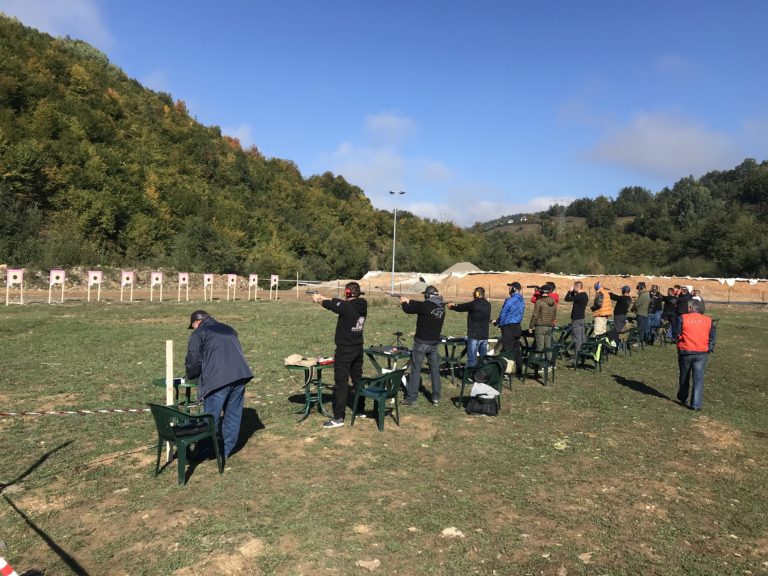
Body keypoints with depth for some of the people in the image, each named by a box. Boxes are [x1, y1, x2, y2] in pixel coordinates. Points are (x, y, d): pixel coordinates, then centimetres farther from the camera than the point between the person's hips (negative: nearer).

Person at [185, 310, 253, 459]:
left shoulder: (199, 334, 9)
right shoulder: (228, 329, 28)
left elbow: (193, 361, 3)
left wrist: (190, 376, 23)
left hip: (218, 380, -6)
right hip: (240, 375, 6)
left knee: (210, 418, 3)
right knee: (233, 415, 14)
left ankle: (204, 453, 10)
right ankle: (227, 450, 23)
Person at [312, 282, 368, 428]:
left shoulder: (346, 307, -20)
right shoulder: (361, 306, 2)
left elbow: (328, 304, -5)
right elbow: (339, 302, 15)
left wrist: (318, 299, 16)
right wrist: (323, 297, 23)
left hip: (345, 350, -8)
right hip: (358, 349, 8)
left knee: (341, 383, -5)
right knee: (358, 379, 18)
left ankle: (338, 418, -5)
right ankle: (361, 410, 30)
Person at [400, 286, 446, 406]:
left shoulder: (425, 306, -19)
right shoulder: (442, 307, 2)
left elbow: (408, 309, -7)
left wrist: (404, 302, 15)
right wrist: (409, 301, 21)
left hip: (421, 342, -5)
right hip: (435, 343, 5)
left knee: (415, 370, 3)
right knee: (435, 370, 12)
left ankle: (411, 398, 6)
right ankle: (436, 398, 16)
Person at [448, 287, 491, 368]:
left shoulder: (474, 304, -16)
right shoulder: (487, 305, 8)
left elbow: (461, 308, -2)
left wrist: (452, 306, 19)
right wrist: (455, 305, 23)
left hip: (474, 336, -7)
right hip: (484, 336, 7)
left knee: (472, 358, -3)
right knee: (484, 357, 16)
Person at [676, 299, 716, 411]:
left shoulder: (683, 318, -6)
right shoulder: (708, 320, 4)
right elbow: (712, 337, 5)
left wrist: (679, 345, 10)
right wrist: (710, 349, 13)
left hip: (685, 351, -1)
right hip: (701, 353, 1)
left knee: (684, 377, 16)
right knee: (698, 379, 3)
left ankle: (683, 398, 32)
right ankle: (696, 404, -3)